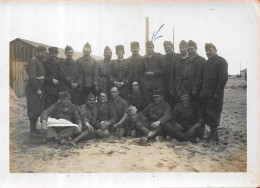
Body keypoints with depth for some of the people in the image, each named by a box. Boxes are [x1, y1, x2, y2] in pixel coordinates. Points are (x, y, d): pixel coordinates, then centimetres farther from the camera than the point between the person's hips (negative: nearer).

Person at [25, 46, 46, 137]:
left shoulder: (39, 61, 16)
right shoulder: (33, 61, -12)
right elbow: (32, 76, -20)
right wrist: (37, 89, -22)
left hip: (39, 88, 10)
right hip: (33, 88, -10)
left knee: (39, 109, 12)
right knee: (34, 109, -6)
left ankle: (34, 129, 21)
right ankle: (32, 131, 2)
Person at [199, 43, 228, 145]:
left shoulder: (221, 61, -5)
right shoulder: (207, 62, 19)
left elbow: (224, 78, -14)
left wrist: (217, 93, -18)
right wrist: (202, 92, 10)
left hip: (214, 95, -7)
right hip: (206, 94, 7)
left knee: (213, 115, -4)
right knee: (207, 114, 9)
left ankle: (213, 137, 6)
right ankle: (213, 135, 19)